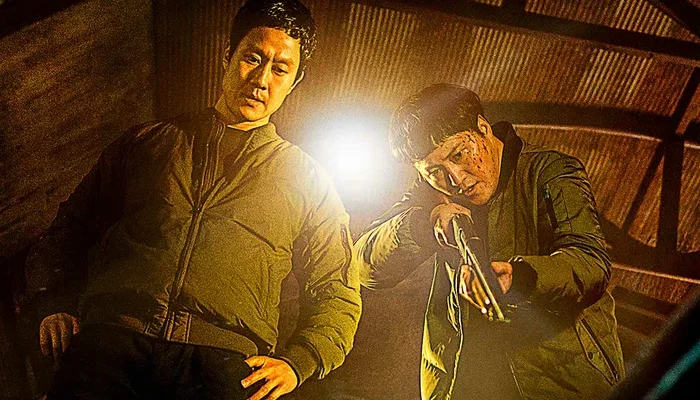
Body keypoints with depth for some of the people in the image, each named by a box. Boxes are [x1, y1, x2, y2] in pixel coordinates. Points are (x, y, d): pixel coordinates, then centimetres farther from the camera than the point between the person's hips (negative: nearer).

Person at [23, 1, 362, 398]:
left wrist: (296, 362, -1)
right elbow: (71, 228, 26)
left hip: (223, 355, 0)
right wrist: (55, 302, 8)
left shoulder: (308, 180, 17)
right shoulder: (148, 141, 22)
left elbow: (338, 294, 16)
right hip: (113, 336, 1)